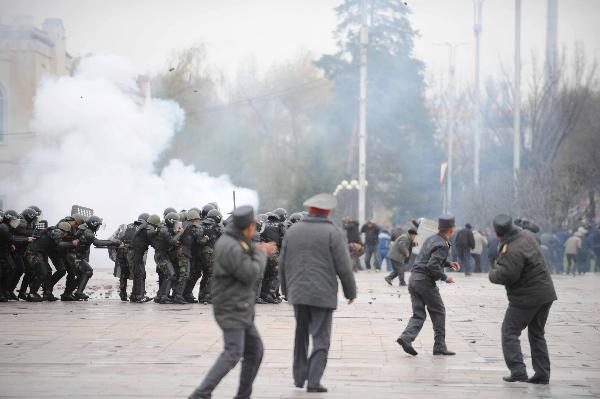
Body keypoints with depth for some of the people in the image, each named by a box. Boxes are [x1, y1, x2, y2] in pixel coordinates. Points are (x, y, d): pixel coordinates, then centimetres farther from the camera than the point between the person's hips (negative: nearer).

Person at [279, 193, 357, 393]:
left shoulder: (293, 231, 7)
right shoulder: (334, 233, -7)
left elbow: (283, 265, 12)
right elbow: (344, 266, -9)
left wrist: (286, 290, 24)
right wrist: (350, 291, 4)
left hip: (298, 292, 4)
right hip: (323, 294, -4)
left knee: (301, 335, 18)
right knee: (320, 338, -1)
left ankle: (299, 377, 21)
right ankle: (313, 381, -7)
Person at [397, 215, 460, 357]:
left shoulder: (431, 239, 15)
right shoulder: (442, 245, -14)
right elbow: (432, 266, -24)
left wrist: (449, 263, 26)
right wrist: (445, 278, -11)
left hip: (414, 278, 8)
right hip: (425, 281, -8)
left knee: (419, 314, 7)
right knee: (438, 312, 6)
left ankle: (406, 337, -14)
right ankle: (439, 346, 8)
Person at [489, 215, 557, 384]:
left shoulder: (513, 252, -24)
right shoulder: (527, 235, 4)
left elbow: (503, 276, -26)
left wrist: (493, 271, -3)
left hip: (526, 299, -9)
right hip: (546, 294, 9)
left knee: (509, 332, 2)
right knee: (537, 334, 17)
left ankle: (518, 370, -8)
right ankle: (542, 374, 14)